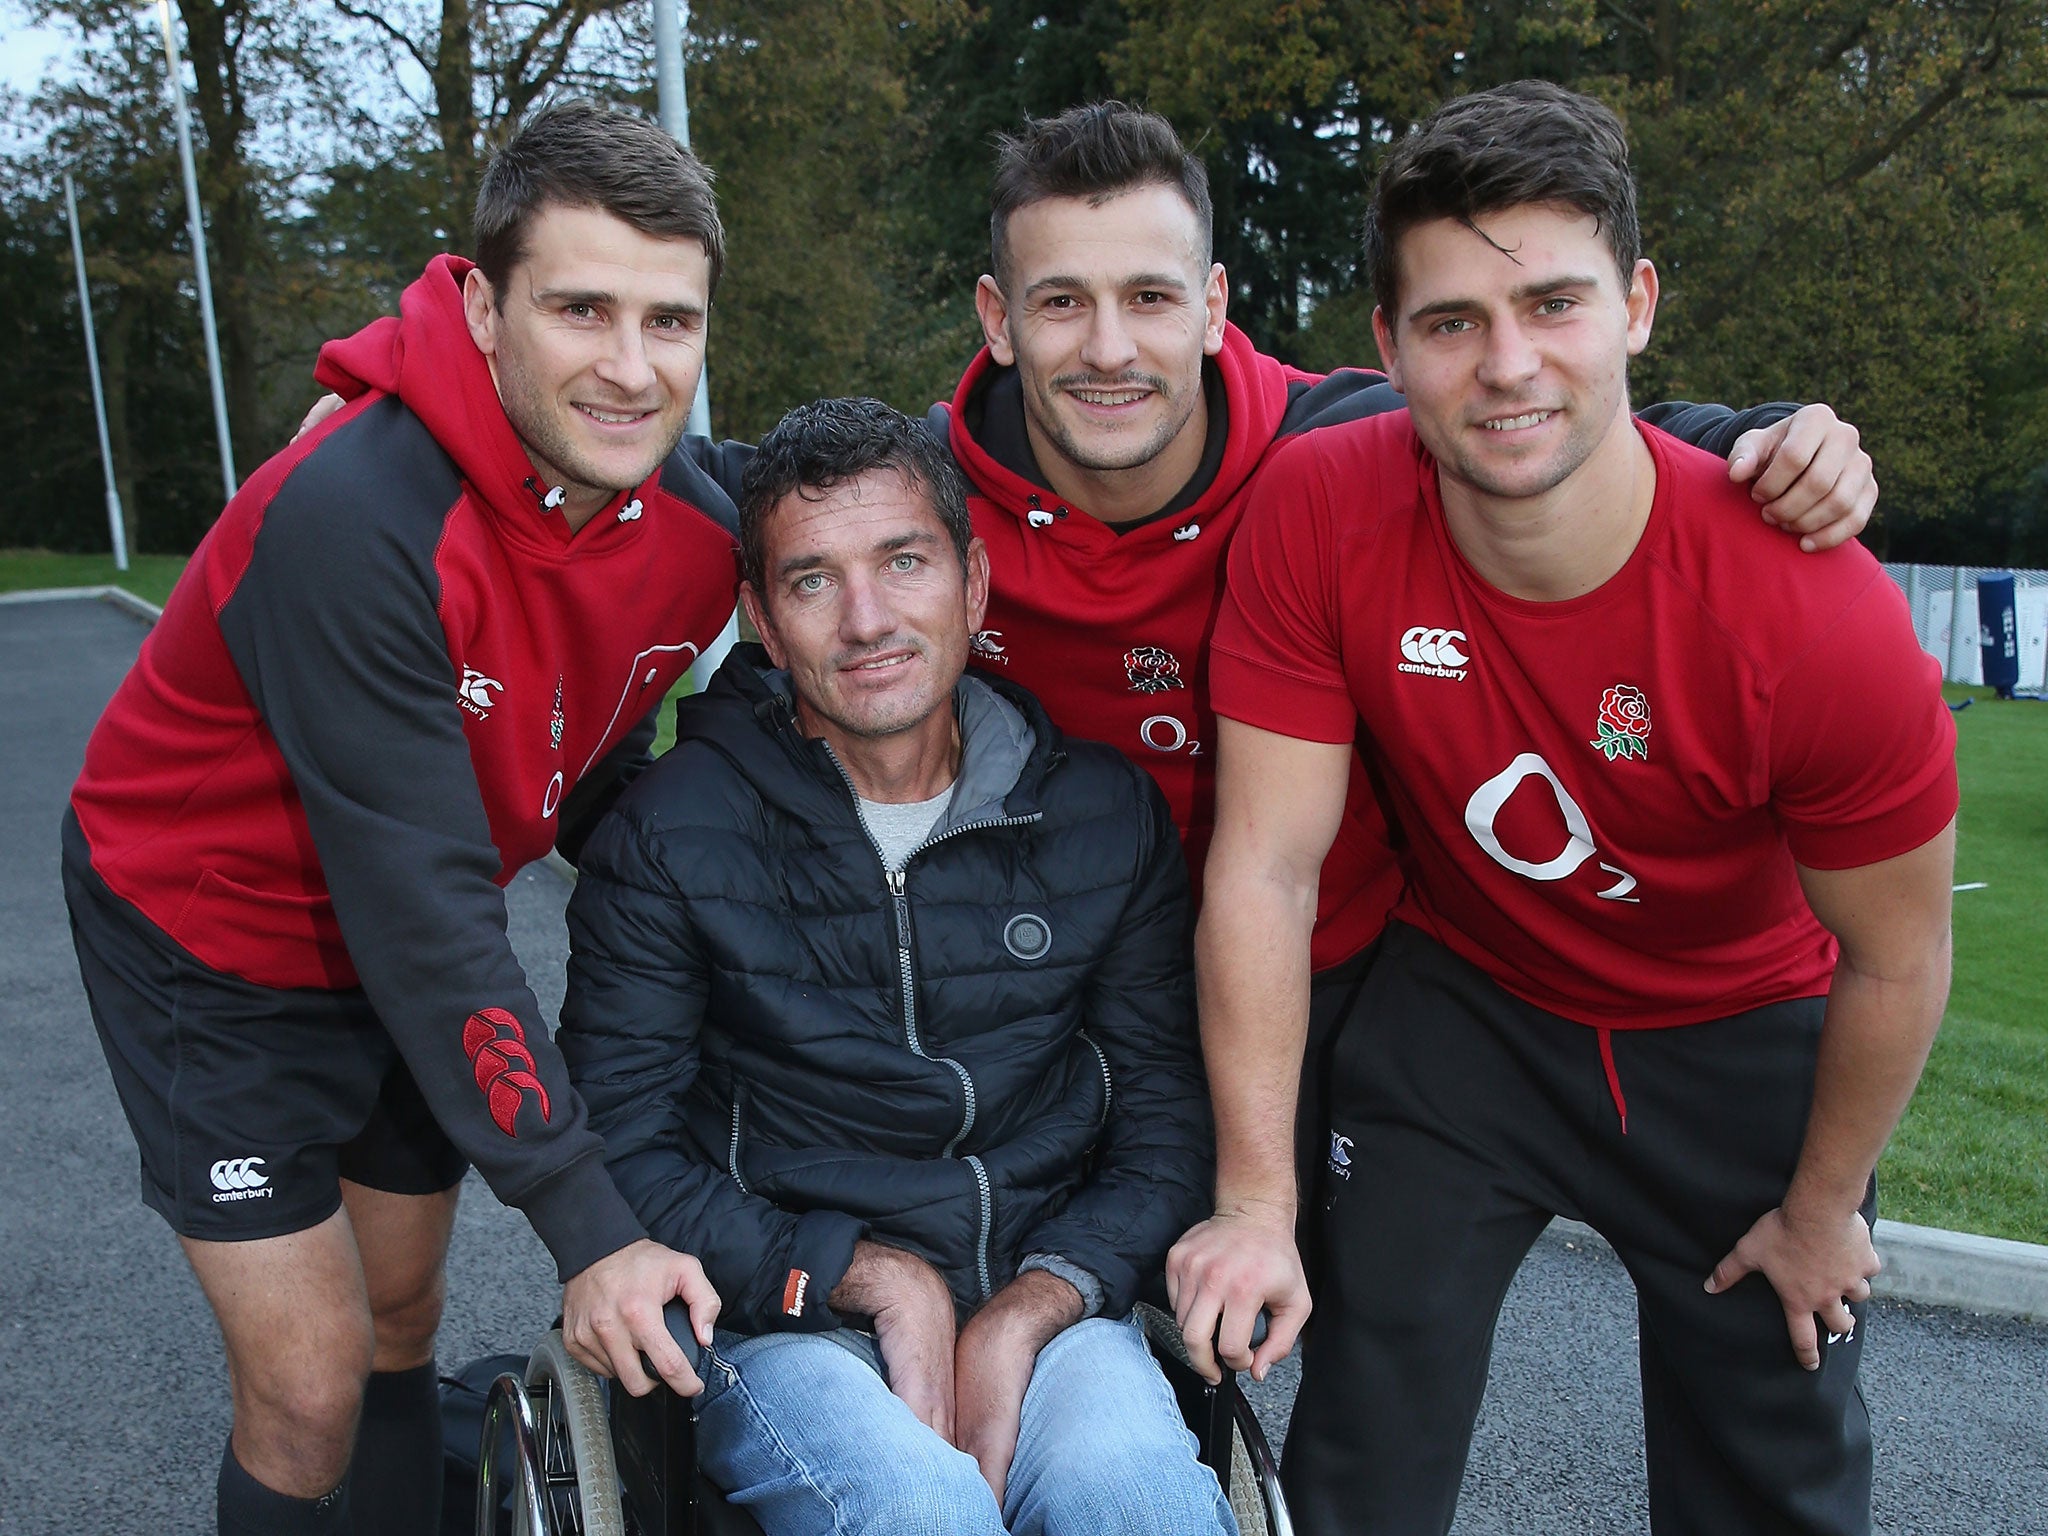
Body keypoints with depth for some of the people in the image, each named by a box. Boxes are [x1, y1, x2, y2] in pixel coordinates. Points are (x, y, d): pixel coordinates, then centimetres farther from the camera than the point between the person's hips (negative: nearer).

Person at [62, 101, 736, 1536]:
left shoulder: (701, 525, -14)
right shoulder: (353, 517, -33)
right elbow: (425, 906, -32)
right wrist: (588, 1223, -30)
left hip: (416, 954, 6)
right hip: (213, 939, -5)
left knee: (402, 1324, 18)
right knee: (308, 1389, -2)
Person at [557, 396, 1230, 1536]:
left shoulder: (1110, 817, 4)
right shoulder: (672, 838, -3)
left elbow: (1170, 1125, 5)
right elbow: (622, 1150, -2)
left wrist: (1027, 1312, -11)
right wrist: (868, 1273, -12)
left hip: (1046, 1302, 2)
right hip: (788, 1324, -1)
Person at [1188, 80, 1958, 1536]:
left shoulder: (1822, 617, -29)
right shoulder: (1320, 513, -25)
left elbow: (1896, 960, -13)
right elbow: (1266, 866, -19)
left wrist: (1821, 1209, 1)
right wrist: (1255, 1195, -18)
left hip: (1744, 1042, 0)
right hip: (1461, 1005, 1)